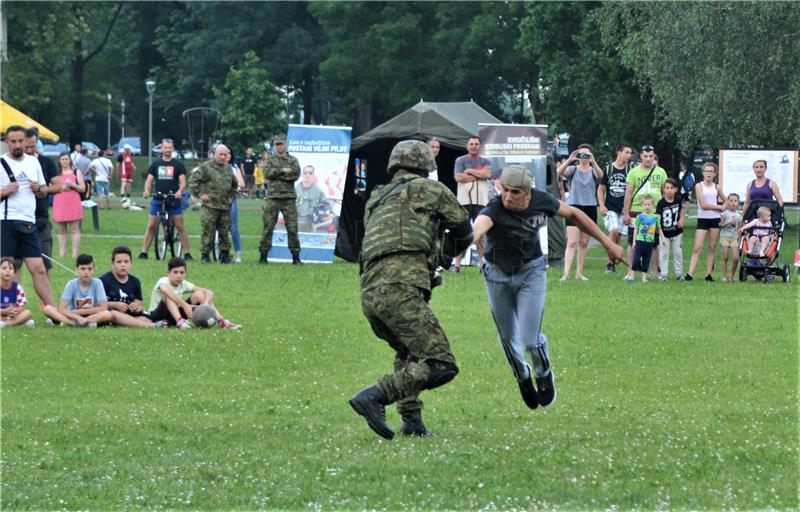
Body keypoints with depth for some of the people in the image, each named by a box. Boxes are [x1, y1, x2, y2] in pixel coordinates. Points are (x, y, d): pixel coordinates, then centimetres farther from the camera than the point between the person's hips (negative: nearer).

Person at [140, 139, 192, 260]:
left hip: (174, 200, -2)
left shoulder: (178, 165, 4)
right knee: (151, 226, 0)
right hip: (158, 199, 2)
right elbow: (149, 180, 7)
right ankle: (144, 252, 4)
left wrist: (179, 191, -22)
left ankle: (187, 254, 1)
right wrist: (146, 190, -15)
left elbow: (183, 182, -1)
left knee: (180, 227, -3)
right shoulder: (155, 164, 10)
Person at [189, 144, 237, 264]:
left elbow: (234, 184, 32)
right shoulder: (206, 167, -3)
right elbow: (193, 180, -3)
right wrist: (200, 194, -7)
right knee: (208, 231, -6)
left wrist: (231, 196, 20)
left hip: (225, 207, 5)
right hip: (210, 206, -5)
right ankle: (205, 255, -2)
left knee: (224, 232, 6)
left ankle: (225, 255, 14)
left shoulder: (228, 168, 16)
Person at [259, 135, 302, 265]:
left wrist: (277, 175, -9)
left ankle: (296, 256, 3)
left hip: (289, 197, 0)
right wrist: (282, 170, -12)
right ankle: (263, 255, 4)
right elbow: (267, 173, -6)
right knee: (268, 227, -2)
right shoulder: (270, 160, 11)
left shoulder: (292, 160, 10)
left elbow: (296, 174, -6)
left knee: (292, 227, -2)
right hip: (273, 197, 0)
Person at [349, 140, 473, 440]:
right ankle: (375, 397, -23)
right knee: (441, 366, -12)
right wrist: (446, 254, 43)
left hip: (370, 294, 8)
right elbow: (463, 232, 21)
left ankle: (411, 420, 21)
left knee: (409, 353, 33)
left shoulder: (376, 200, 27)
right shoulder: (428, 189, 10)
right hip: (400, 290, -8)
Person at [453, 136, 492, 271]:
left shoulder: (485, 162, 13)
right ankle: (457, 264, -5)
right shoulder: (460, 161, 7)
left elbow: (488, 174, -8)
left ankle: (482, 262, 8)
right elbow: (458, 177, -9)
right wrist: (479, 174, -5)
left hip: (481, 201, 2)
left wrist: (469, 171, -6)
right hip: (464, 200, -2)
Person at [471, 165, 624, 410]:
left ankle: (544, 375, 25)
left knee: (530, 340, -8)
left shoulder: (541, 201, -19)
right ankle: (523, 379, 43)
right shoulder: (494, 211, -32)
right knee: (509, 340, 11)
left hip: (531, 272, 1)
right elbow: (478, 227, -56)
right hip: (498, 275, -1)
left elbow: (573, 214, 1)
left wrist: (607, 243, 6)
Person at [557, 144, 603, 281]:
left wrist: (593, 162, -36)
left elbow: (600, 175, -19)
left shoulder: (593, 171, 4)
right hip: (574, 207, -2)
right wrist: (570, 160, -34)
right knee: (572, 242, -11)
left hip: (590, 208, 2)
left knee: (584, 243, 9)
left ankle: (579, 272, 17)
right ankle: (566, 273, -17)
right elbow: (559, 171, -18)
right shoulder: (573, 170, 2)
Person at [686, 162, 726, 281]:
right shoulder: (699, 186, -3)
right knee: (697, 247, -10)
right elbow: (703, 205, -12)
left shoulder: (716, 187, 9)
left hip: (715, 219, 4)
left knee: (712, 247, 4)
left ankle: (709, 274, 8)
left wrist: (723, 208, 1)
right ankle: (690, 274, -14)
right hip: (702, 219, -4)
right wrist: (718, 207, -7)